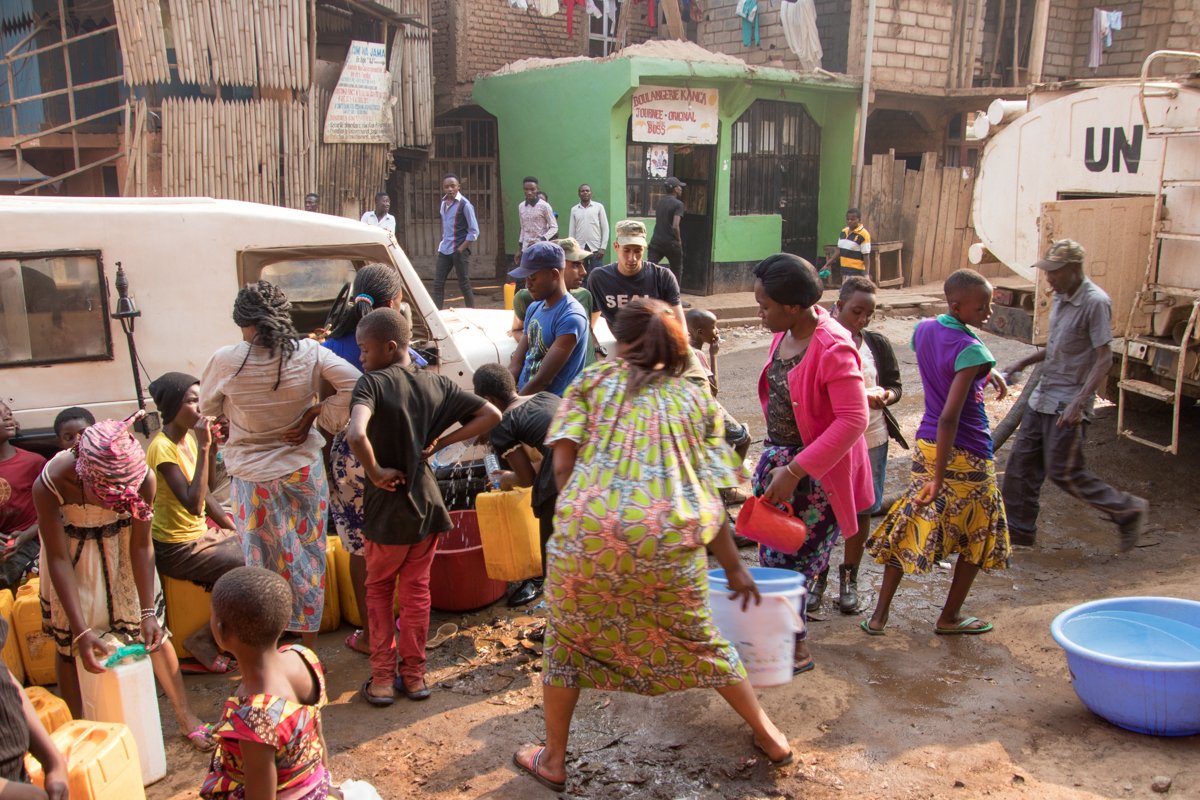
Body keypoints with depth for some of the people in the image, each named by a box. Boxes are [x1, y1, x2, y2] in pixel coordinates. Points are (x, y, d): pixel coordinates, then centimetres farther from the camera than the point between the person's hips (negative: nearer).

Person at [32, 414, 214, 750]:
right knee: (68, 644, 5)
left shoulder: (143, 478, -33)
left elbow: (141, 546, -20)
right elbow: (58, 559, -27)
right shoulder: (49, 485, -35)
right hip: (73, 551, -1)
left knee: (153, 633, 4)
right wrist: (81, 631, -28)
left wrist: (148, 612, -20)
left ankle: (186, 717, 18)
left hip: (122, 546, 1)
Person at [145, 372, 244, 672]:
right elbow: (193, 504, -32)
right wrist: (204, 448, -33)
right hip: (178, 548, -8)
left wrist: (232, 525, 5)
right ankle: (203, 640, 1)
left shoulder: (188, 437, 4)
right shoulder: (163, 448, -22)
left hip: (201, 533, 8)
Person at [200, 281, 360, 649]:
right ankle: (309, 642, 27)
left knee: (264, 564, 13)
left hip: (253, 479, -1)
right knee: (307, 557, 16)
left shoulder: (226, 361, -14)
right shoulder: (309, 353, -12)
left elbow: (207, 407, 2)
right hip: (304, 471, 2)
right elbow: (353, 384, -17)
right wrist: (314, 415, -9)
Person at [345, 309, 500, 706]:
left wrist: (376, 472, -20)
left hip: (387, 508, -4)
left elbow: (356, 435, -36)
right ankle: (414, 674, 24)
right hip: (427, 503, 4)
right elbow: (491, 415, 1)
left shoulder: (372, 382, -18)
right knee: (417, 589, 16)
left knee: (379, 589, 16)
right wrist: (440, 441, -1)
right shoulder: (437, 384, -1)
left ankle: (382, 678, 19)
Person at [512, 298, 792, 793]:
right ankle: (768, 735, 38)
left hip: (589, 531, -1)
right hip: (671, 540, 2)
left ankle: (553, 761, 33)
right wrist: (735, 570, 24)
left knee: (566, 643, 21)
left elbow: (563, 465, 3)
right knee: (700, 642, 23)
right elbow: (709, 497, 14)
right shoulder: (694, 399, 18)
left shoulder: (594, 380, 14)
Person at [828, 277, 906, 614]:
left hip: (870, 440, 3)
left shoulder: (878, 344, 3)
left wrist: (884, 396, -15)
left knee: (862, 511, 12)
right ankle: (817, 576, 22)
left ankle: (849, 577, 29)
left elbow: (895, 385, 8)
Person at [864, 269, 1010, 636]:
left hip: (925, 444, 7)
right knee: (978, 536, 14)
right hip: (964, 454, -7)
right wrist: (939, 477, -26)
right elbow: (949, 417, -27)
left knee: (910, 526, 13)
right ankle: (949, 618, 26)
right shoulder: (972, 351, -22)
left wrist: (986, 374, 17)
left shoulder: (923, 330, 1)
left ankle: (879, 615, 14)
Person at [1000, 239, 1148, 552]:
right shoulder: (1061, 297, 8)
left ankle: (1128, 511, 18)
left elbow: (1104, 359, -20)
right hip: (1043, 397, 8)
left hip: (1068, 404, -8)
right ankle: (1019, 529, 19)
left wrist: (1079, 403, -27)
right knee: (1021, 462, 8)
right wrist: (1024, 362, 13)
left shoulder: (1095, 302, -18)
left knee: (1064, 472, -1)